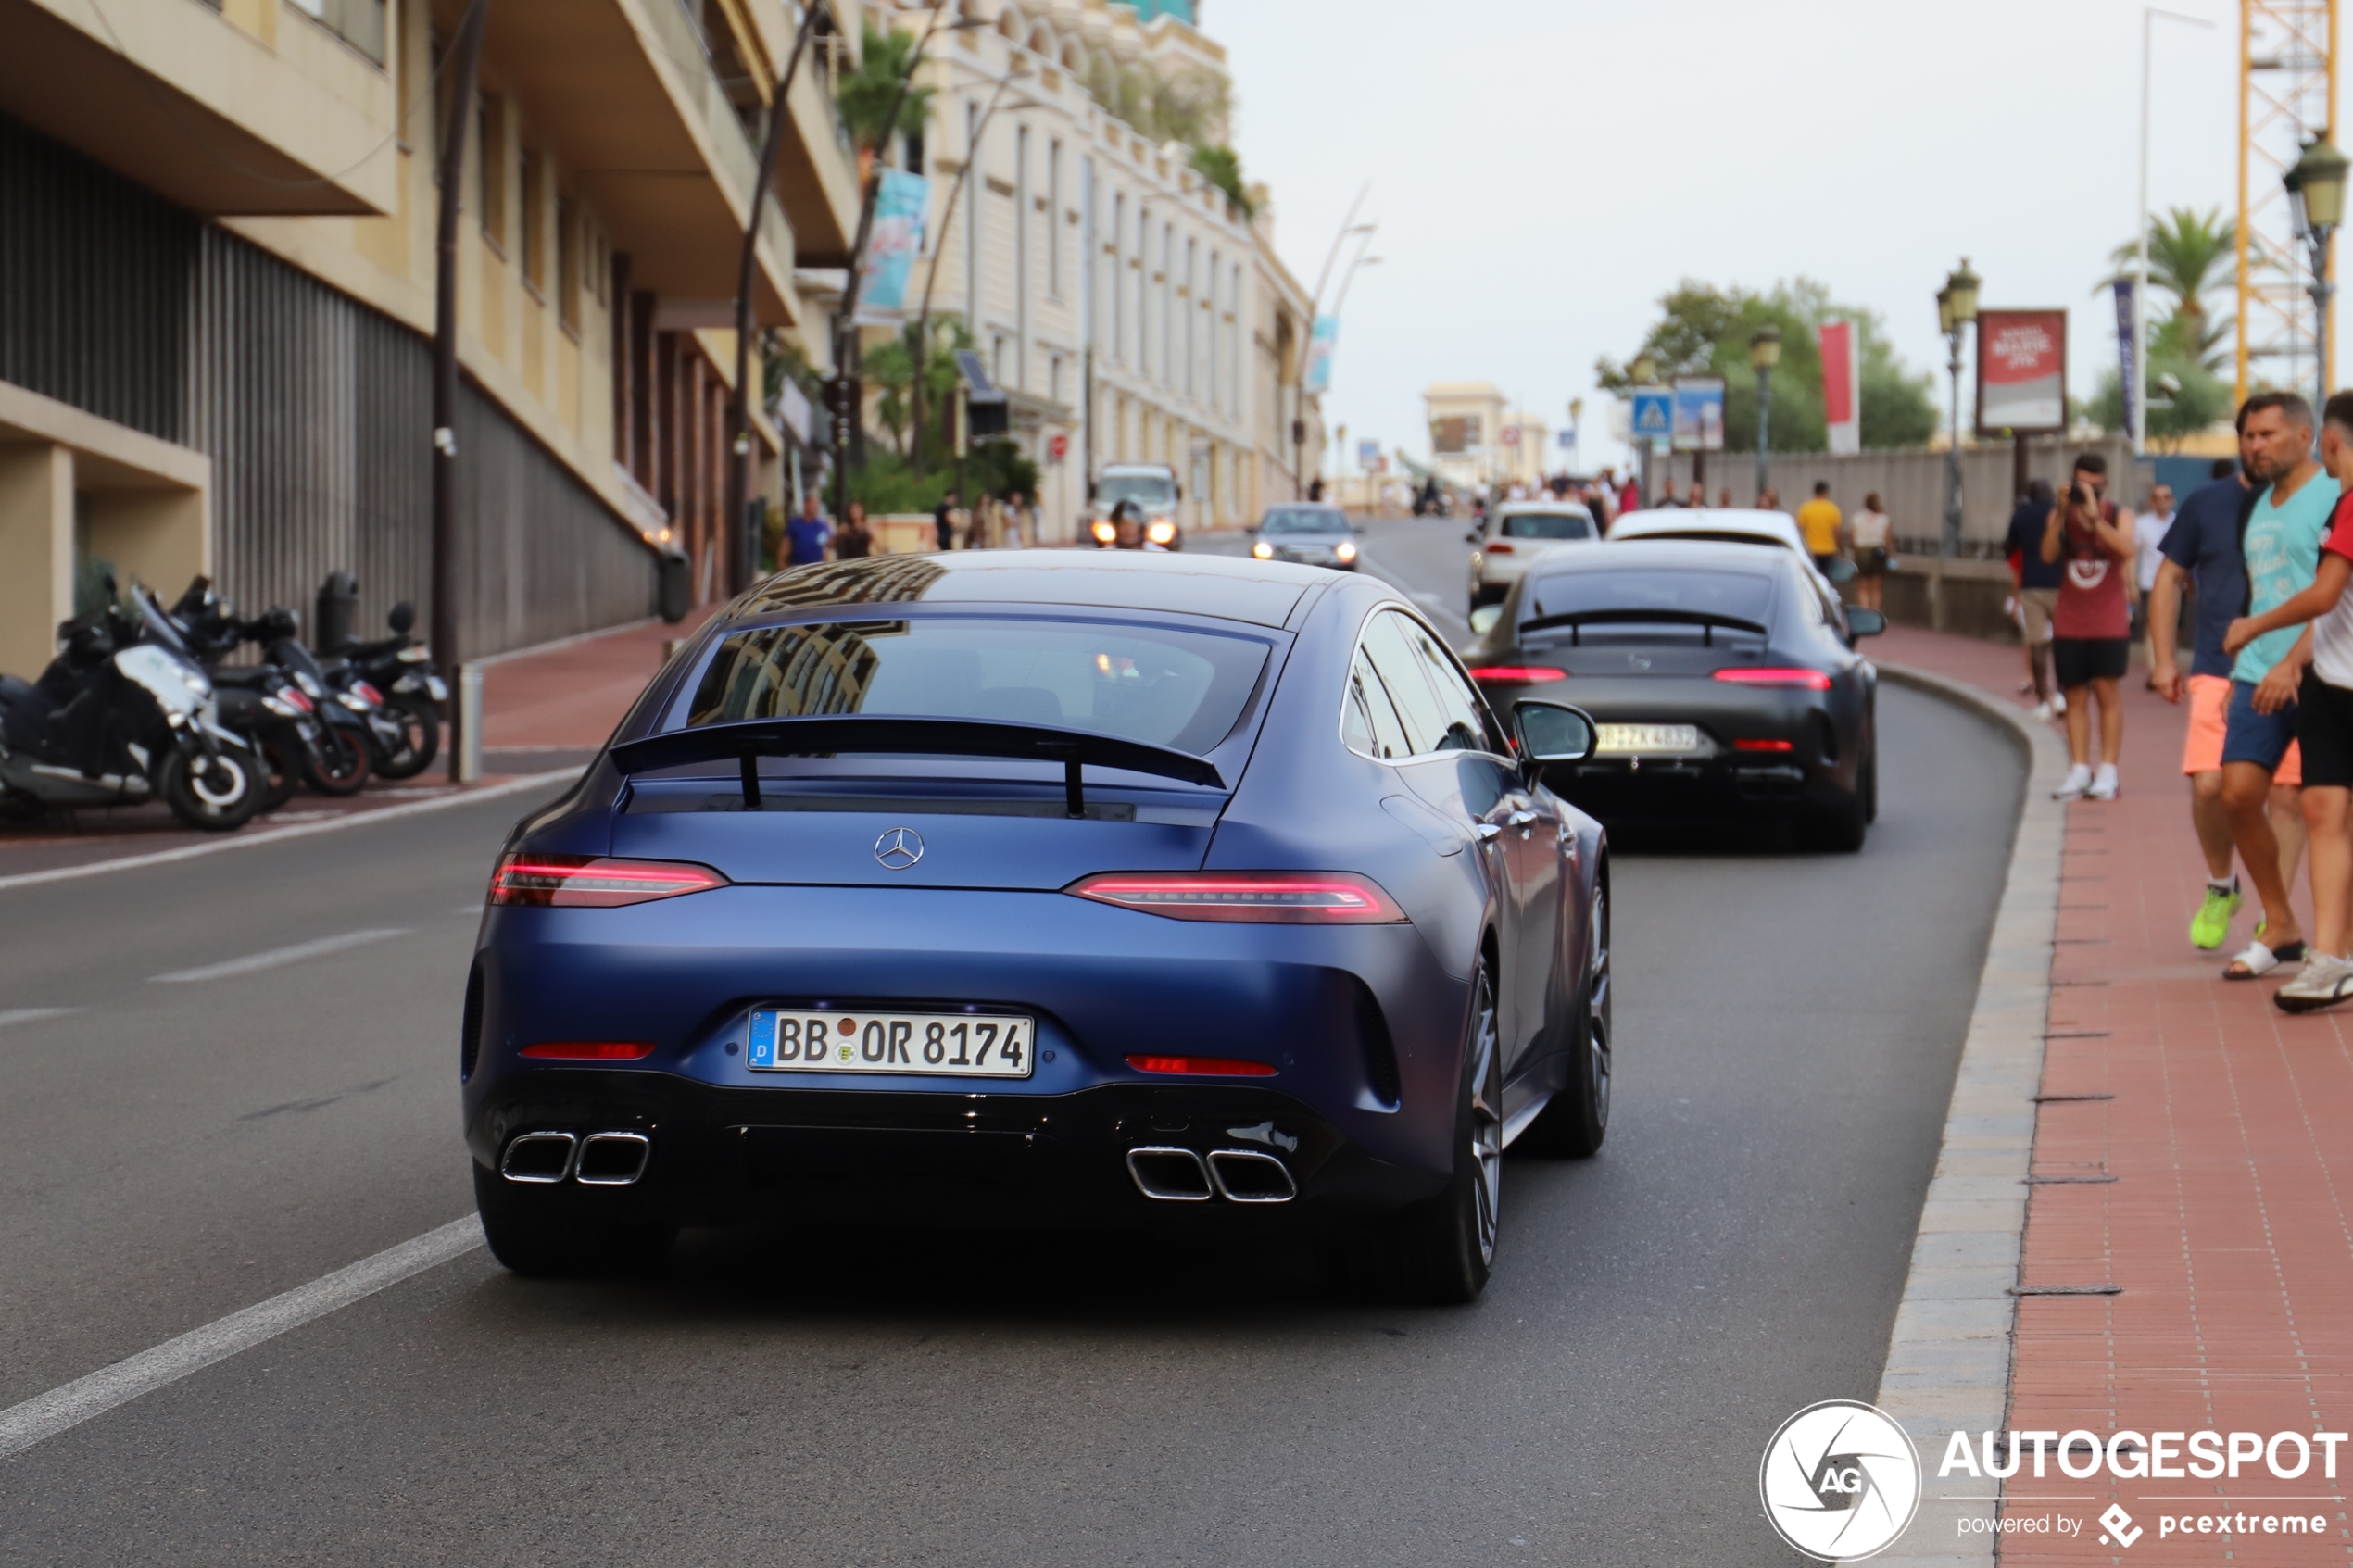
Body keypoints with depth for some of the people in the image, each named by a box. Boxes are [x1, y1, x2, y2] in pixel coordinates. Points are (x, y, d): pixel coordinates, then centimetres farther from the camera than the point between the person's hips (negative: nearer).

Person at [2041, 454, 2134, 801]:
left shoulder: (2117, 516, 0)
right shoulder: (2060, 515, 5)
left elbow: (2126, 550, -20)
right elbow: (2048, 555, -10)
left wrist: (2093, 516, -25)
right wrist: (2062, 513, -19)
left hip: (2109, 623, -2)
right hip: (2069, 624, 2)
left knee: (2107, 692, -6)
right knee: (2075, 695, 1)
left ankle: (2107, 770, -5)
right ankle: (2079, 769, 2)